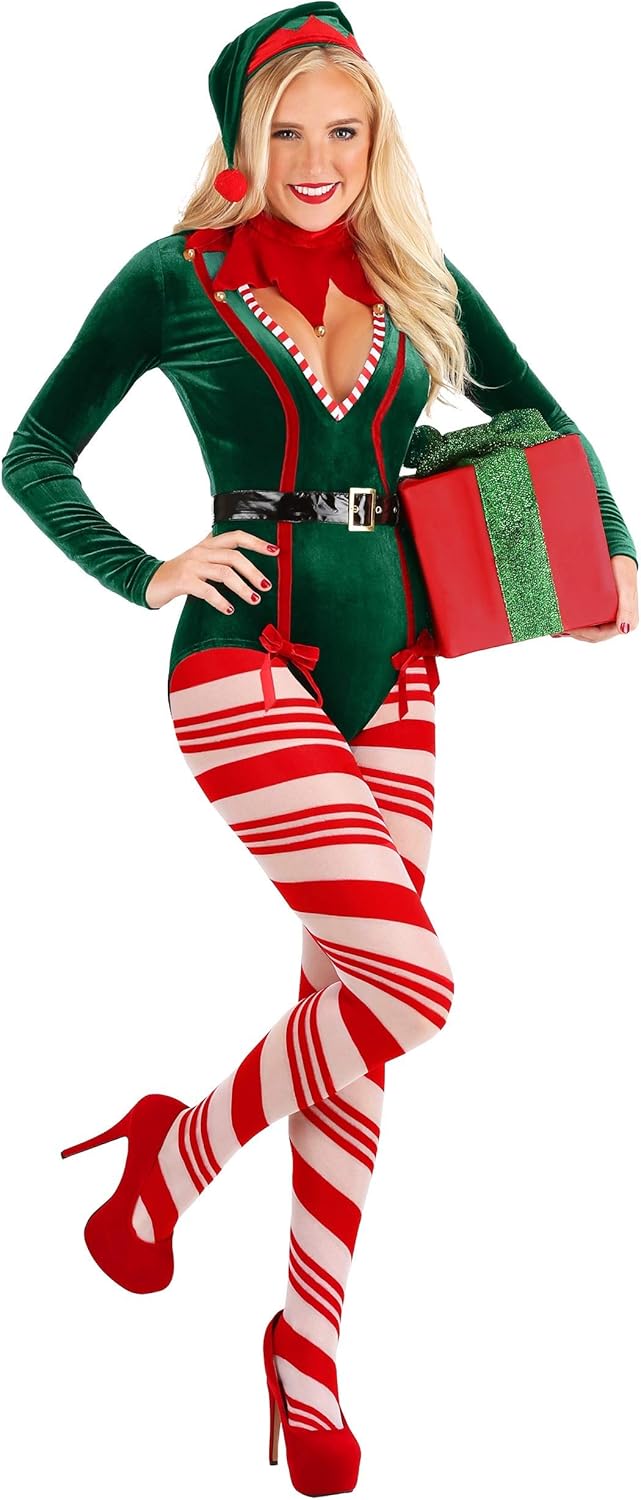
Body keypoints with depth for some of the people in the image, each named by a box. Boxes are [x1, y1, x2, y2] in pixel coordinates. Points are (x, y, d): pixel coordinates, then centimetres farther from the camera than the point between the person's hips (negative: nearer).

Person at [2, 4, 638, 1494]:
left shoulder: (415, 281, 10)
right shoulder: (176, 279, 0)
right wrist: (148, 575, -7)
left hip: (392, 668, 5)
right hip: (247, 660, -5)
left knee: (350, 990, 6)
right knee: (409, 983, -17)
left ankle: (309, 1347, 19)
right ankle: (170, 1159, 8)